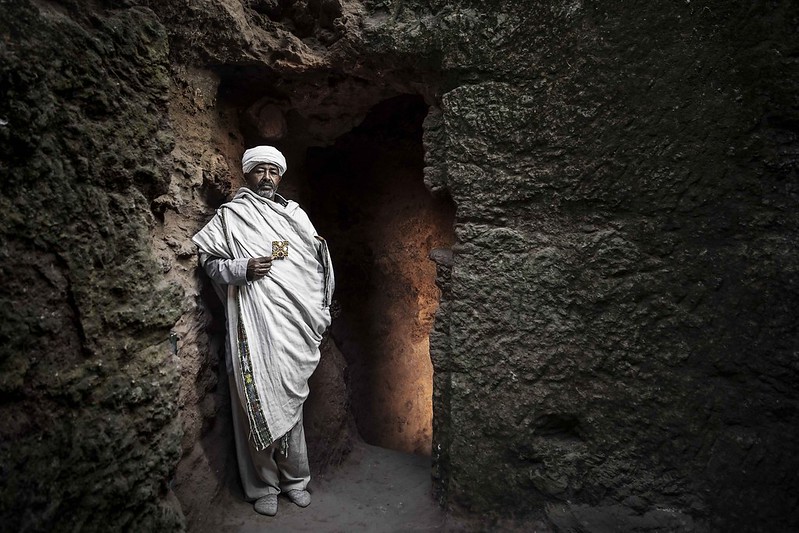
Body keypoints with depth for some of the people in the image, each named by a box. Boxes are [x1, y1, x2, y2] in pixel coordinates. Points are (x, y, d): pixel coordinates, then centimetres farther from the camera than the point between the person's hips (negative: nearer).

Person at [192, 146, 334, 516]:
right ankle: (263, 485, 19)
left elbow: (316, 266, 17)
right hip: (255, 324, -3)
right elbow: (208, 260, 3)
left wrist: (319, 314, 11)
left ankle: (295, 479, 25)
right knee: (259, 401, 1)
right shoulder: (231, 215, 4)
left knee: (290, 399, 10)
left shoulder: (294, 214, 14)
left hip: (294, 323, 3)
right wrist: (242, 268, -16)